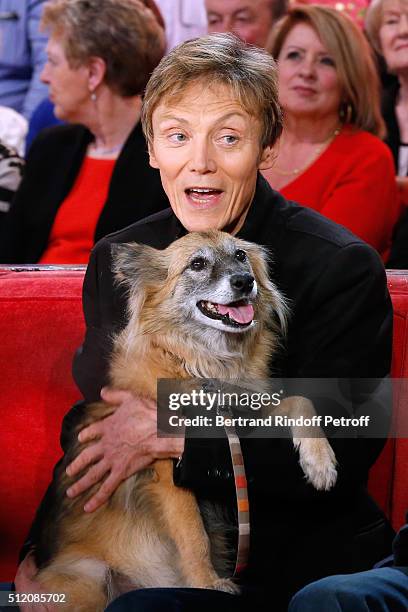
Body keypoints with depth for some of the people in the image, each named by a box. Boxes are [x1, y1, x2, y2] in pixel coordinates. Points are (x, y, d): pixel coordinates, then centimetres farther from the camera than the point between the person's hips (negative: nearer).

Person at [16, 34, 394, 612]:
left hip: (289, 559, -5)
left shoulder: (343, 268, -11)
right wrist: (43, 548, -3)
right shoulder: (116, 260, 7)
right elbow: (90, 428, 13)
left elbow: (339, 460, -15)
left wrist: (174, 436, -16)